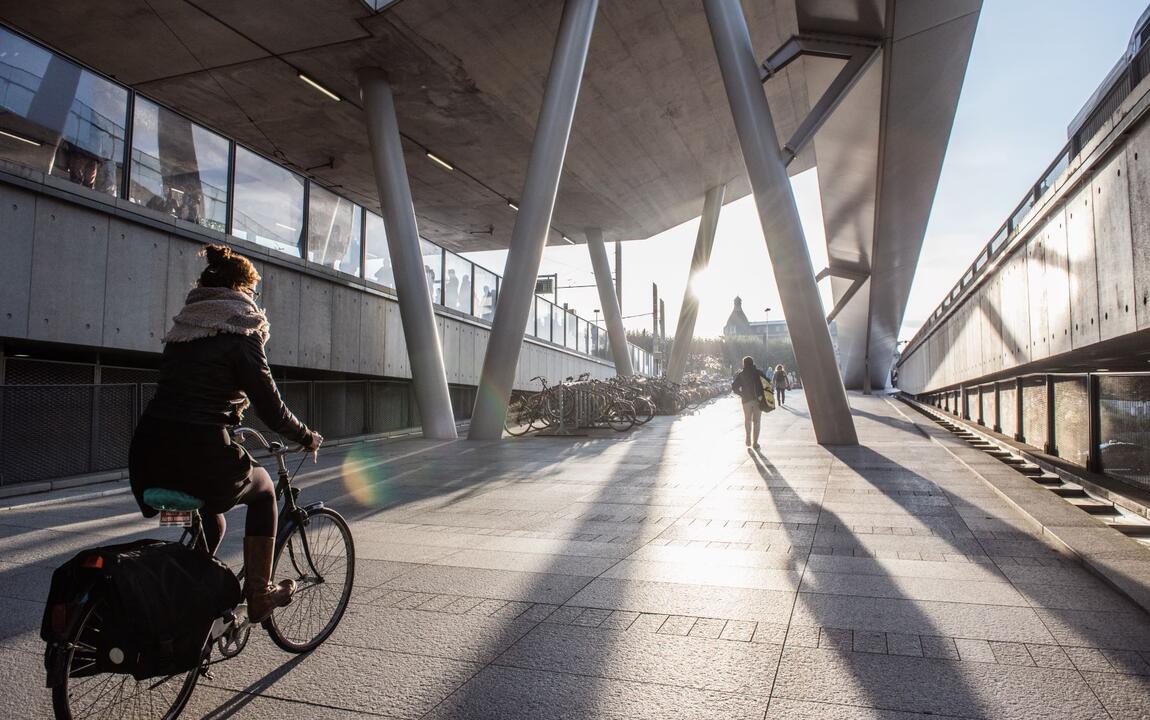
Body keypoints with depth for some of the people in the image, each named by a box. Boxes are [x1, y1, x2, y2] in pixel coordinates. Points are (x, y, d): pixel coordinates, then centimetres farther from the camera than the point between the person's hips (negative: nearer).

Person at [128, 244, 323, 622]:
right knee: (262, 488, 22)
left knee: (210, 524, 30)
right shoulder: (240, 333, -7)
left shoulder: (183, 327, 15)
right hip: (198, 456, -7)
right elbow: (271, 410, -7)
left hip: (146, 454, 7)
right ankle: (259, 594, 22)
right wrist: (307, 437, 9)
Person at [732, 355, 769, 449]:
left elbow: (734, 387, -6)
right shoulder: (759, 372, 1)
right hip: (758, 400, 0)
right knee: (756, 421, 6)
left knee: (747, 420, 19)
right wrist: (763, 394, 7)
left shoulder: (741, 374, -3)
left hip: (746, 400, 0)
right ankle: (755, 443, 4)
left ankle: (748, 438, 10)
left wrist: (741, 394, 6)